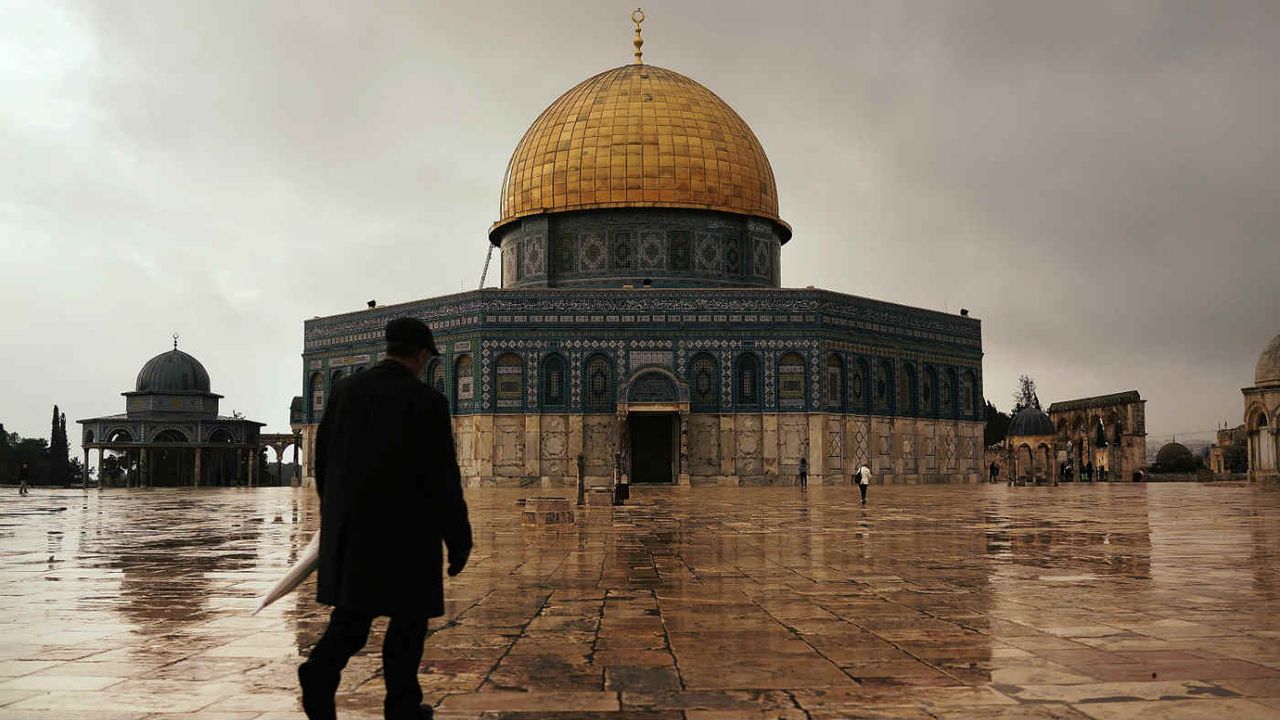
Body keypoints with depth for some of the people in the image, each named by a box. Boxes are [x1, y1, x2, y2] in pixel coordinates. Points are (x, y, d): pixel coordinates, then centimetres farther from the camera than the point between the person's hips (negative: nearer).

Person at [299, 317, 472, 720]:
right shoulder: (426, 401, -12)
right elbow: (443, 480, -14)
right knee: (408, 617, 10)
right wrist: (459, 542, -6)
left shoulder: (345, 390, 3)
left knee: (353, 611, 15)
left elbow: (323, 462, 9)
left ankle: (321, 672, -9)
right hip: (406, 532, -4)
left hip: (350, 529, 5)